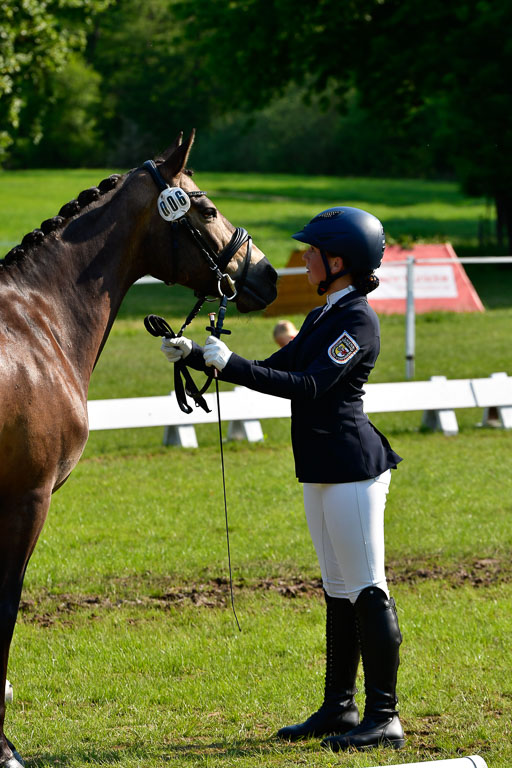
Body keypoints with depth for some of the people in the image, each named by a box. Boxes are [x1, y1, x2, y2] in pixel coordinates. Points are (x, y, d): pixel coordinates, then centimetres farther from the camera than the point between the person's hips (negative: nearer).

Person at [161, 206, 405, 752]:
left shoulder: (359, 320, -14)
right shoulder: (322, 317, 16)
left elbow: (312, 385, -23)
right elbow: (274, 370, 19)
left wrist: (231, 365, -26)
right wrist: (197, 357, 11)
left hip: (352, 469, -10)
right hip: (321, 471, 10)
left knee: (367, 591, -7)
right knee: (338, 591, 14)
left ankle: (384, 717, -5)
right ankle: (339, 707, 21)